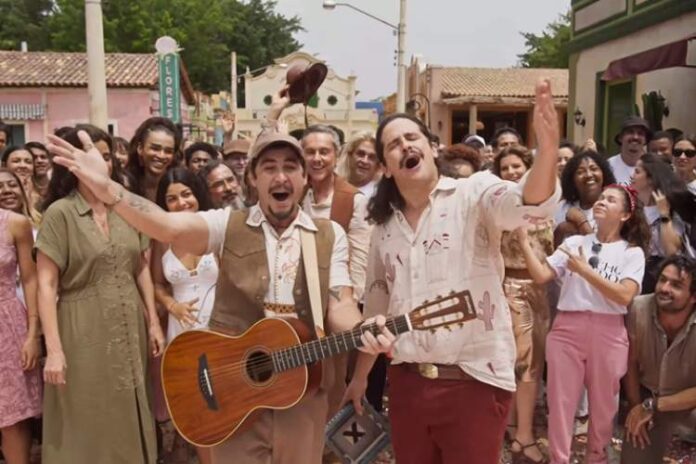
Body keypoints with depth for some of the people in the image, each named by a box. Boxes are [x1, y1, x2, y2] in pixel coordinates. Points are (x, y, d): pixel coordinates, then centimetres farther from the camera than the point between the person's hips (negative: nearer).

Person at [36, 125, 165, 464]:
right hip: (84, 334, -4)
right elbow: (46, 284, -11)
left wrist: (153, 322, 7)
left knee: (129, 421, 16)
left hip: (130, 330, 4)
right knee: (90, 426, 8)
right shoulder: (59, 213, -8)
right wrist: (54, 349, -16)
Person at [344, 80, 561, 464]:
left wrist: (548, 149, -46)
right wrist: (360, 375, 21)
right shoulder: (384, 227, 10)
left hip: (474, 380, -5)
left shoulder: (474, 194, -5)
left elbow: (530, 204, -26)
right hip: (406, 382, 5)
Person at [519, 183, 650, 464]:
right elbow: (541, 276, -2)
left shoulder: (632, 252, 4)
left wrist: (585, 270, -16)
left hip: (608, 333, -1)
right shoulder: (573, 242, 9)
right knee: (561, 400, 4)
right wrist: (523, 240, -10)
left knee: (603, 402, 13)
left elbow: (624, 296, -12)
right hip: (567, 329, 1)